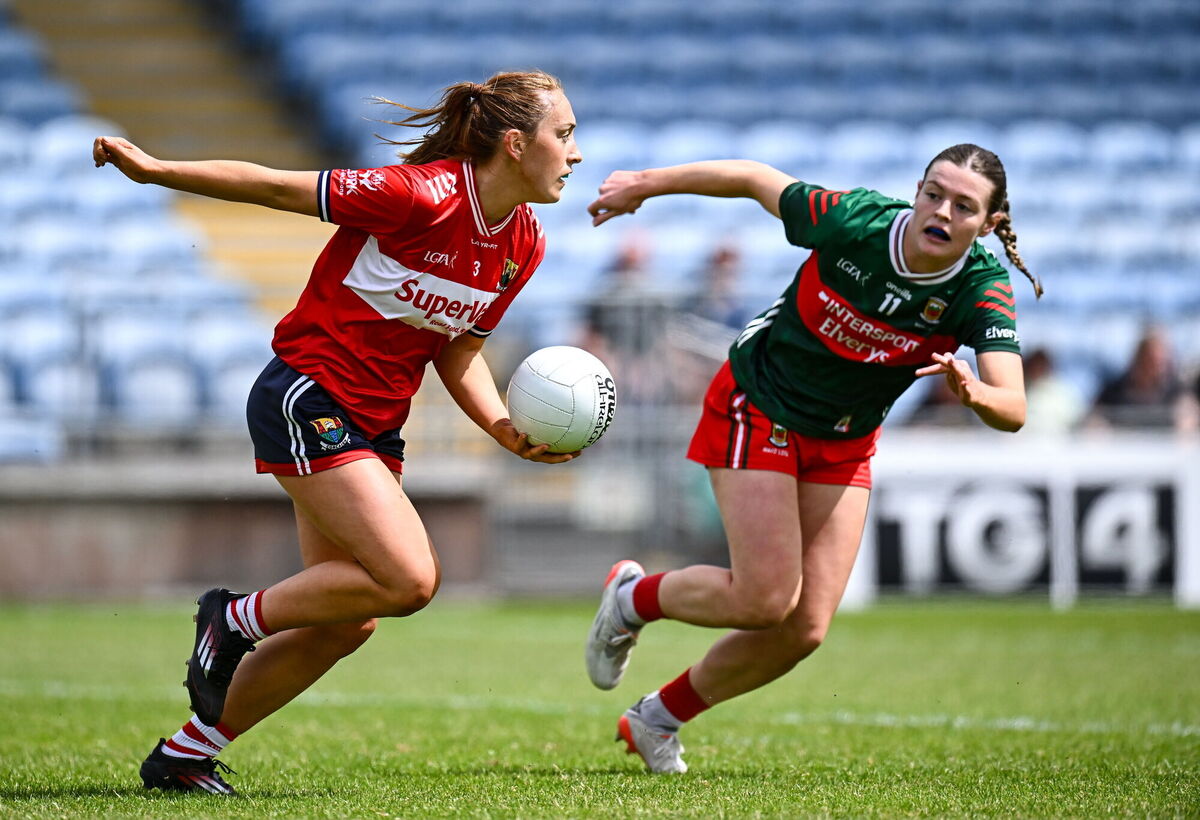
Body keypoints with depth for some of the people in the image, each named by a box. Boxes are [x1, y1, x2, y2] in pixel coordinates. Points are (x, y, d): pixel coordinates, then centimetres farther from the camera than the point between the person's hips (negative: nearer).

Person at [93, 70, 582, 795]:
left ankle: (184, 756, 21)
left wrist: (507, 431, -2)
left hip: (376, 422, 9)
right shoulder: (420, 195, -22)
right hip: (307, 400, -9)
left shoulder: (524, 244, 3)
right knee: (409, 580, -19)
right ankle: (235, 621, 3)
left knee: (346, 622, 7)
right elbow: (277, 188, -15)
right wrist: (154, 169, -13)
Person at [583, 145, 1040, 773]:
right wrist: (643, 184, -2)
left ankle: (657, 719, 21)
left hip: (844, 445, 4)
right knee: (765, 598, -16)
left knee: (805, 629, -1)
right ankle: (632, 598, 15)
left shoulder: (983, 290, -21)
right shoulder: (854, 220, -28)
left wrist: (971, 392, -54)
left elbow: (1012, 410, -31)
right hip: (759, 408, -4)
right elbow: (755, 179, -11)